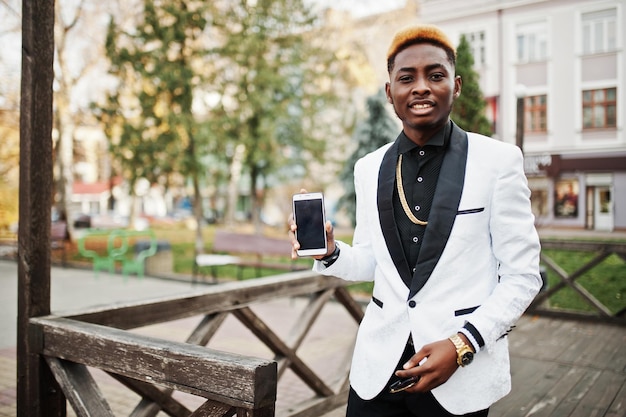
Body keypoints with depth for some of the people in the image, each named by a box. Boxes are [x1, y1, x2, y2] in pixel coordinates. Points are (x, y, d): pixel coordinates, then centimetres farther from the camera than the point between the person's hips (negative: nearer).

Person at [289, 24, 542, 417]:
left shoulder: (498, 160, -8)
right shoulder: (369, 168, 3)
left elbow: (522, 276, -6)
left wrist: (463, 344, -16)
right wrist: (330, 254, -9)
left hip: (462, 371, -3)